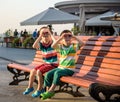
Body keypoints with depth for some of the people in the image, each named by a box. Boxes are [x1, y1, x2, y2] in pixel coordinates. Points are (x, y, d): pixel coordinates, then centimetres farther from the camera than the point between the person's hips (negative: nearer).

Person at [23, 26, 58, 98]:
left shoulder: (52, 43, -12)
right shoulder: (41, 44, 0)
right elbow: (34, 46, -20)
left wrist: (51, 34, -23)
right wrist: (40, 36, -19)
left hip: (53, 64, -6)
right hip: (46, 63, 6)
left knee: (39, 71, -22)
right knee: (33, 71, -3)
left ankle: (40, 89, -7)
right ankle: (30, 87, 17)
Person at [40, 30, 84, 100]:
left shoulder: (74, 46, 0)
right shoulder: (60, 47, 6)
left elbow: (82, 43, -19)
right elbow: (53, 46, -14)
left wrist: (74, 37, -14)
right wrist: (61, 37, -16)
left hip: (69, 69, -4)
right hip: (60, 67, 4)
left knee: (57, 73, -29)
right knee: (48, 74, -16)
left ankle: (51, 91, -22)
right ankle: (48, 90, -5)